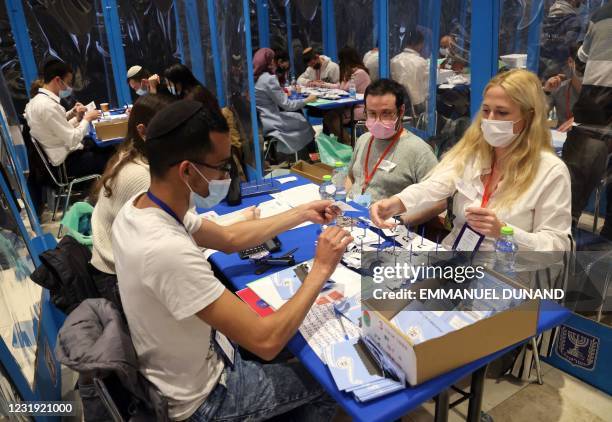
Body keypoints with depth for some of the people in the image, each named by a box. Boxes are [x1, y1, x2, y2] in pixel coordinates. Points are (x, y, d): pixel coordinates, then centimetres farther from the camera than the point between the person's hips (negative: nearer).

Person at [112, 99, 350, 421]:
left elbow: (228, 238, 3)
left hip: (186, 365, 7)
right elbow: (265, 342, -35)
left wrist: (302, 214, 3)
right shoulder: (167, 249, -39)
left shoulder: (141, 207, -10)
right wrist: (321, 268, -23)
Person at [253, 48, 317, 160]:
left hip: (257, 120, 8)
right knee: (302, 122, 9)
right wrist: (307, 100, -3)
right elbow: (286, 105, -14)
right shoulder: (269, 79, -18)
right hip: (267, 123, -8)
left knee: (297, 116, 19)